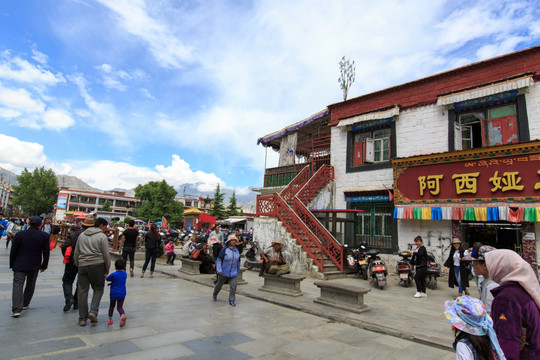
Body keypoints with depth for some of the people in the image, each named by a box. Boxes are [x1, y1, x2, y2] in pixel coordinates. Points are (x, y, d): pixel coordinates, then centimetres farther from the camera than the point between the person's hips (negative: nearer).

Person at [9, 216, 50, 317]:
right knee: (30, 285, 19)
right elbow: (46, 253, -1)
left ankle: (16, 309, -10)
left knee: (18, 285, -1)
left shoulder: (20, 234, -7)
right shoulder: (44, 236, -6)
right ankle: (25, 304, 31)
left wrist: (12, 265, 12)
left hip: (20, 265, -1)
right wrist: (44, 266, 11)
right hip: (35, 266, 1)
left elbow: (13, 252, -1)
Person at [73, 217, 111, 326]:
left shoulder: (82, 235, 15)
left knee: (82, 292, 10)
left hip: (82, 265, 5)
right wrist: (107, 269, 3)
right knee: (98, 289, 10)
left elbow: (76, 253, 17)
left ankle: (82, 318, 14)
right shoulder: (102, 236, -4)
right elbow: (106, 255, -6)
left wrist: (77, 265, 24)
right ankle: (93, 311, -4)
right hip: (97, 265, -5)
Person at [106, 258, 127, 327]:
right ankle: (123, 315, -20)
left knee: (111, 306, 20)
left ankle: (110, 319, 23)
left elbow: (107, 279, 3)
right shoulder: (125, 274, 1)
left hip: (114, 294, -2)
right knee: (120, 307, 7)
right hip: (122, 294, 2)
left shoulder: (113, 275, -15)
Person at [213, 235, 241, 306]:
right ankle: (214, 295, 42)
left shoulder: (237, 250, 5)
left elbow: (238, 261, 16)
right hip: (224, 272, -3)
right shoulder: (224, 249, -13)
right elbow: (219, 260, -13)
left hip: (233, 273, 3)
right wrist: (219, 270, -18)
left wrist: (238, 270, 18)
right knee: (219, 284, 16)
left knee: (233, 286, -7)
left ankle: (232, 301, 5)